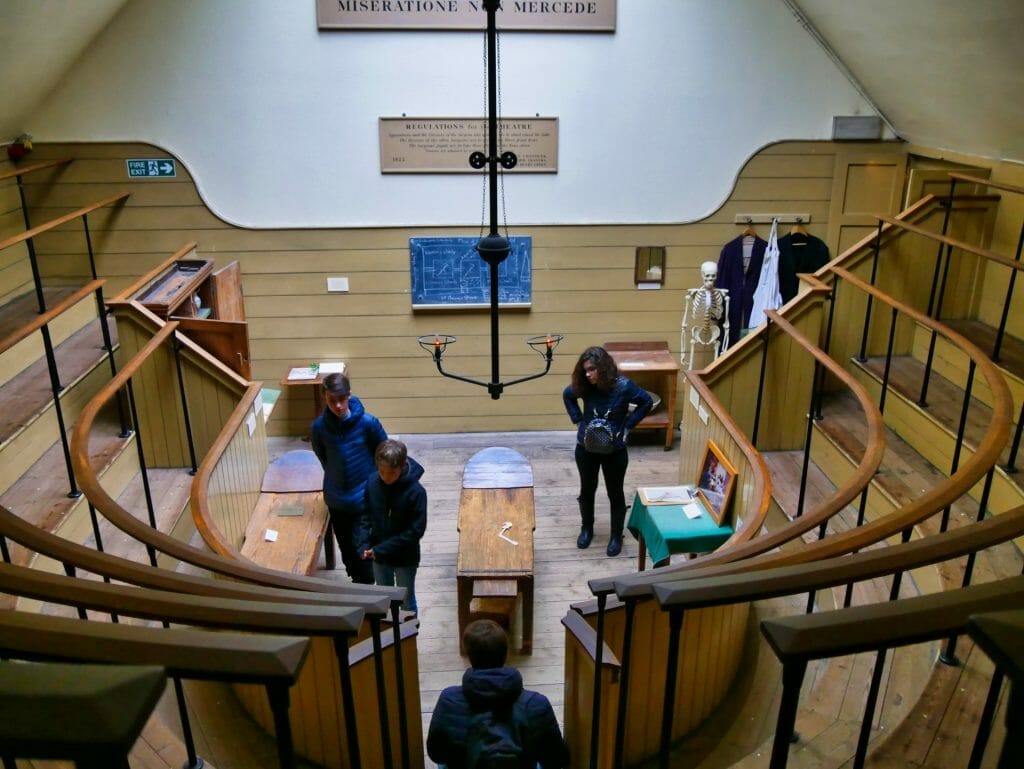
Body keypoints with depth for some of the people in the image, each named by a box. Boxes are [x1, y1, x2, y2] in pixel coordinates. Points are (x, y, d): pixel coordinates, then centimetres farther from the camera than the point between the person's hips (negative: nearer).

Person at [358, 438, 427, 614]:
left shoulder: (416, 492, -26)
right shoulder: (372, 482, -13)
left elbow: (416, 530, -22)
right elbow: (365, 515, 0)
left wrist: (382, 549, -22)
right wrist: (364, 544, -13)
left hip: (405, 557, -4)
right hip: (378, 555, 4)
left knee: (406, 601, 16)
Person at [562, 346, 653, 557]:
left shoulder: (623, 386, -19)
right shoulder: (584, 387, -10)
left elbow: (647, 401, -7)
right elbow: (567, 395, 10)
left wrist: (628, 425, -10)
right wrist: (578, 420, 2)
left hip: (615, 451, -2)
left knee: (615, 493, 12)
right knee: (587, 490, 17)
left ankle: (616, 535, 30)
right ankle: (587, 529, 40)